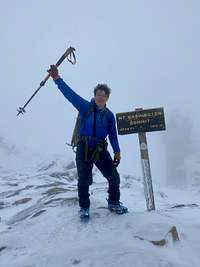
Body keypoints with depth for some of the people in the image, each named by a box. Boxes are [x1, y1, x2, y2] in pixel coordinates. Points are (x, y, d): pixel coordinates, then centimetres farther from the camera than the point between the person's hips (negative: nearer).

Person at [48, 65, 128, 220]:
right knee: (84, 181, 0)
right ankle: (84, 208, 24)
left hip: (100, 150, 2)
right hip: (84, 149, -2)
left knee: (114, 177, 2)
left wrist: (117, 152, 5)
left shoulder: (109, 115, 6)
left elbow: (113, 135, 9)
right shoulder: (85, 107, 0)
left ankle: (114, 203, 28)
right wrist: (57, 79, -15)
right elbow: (70, 93, -7)